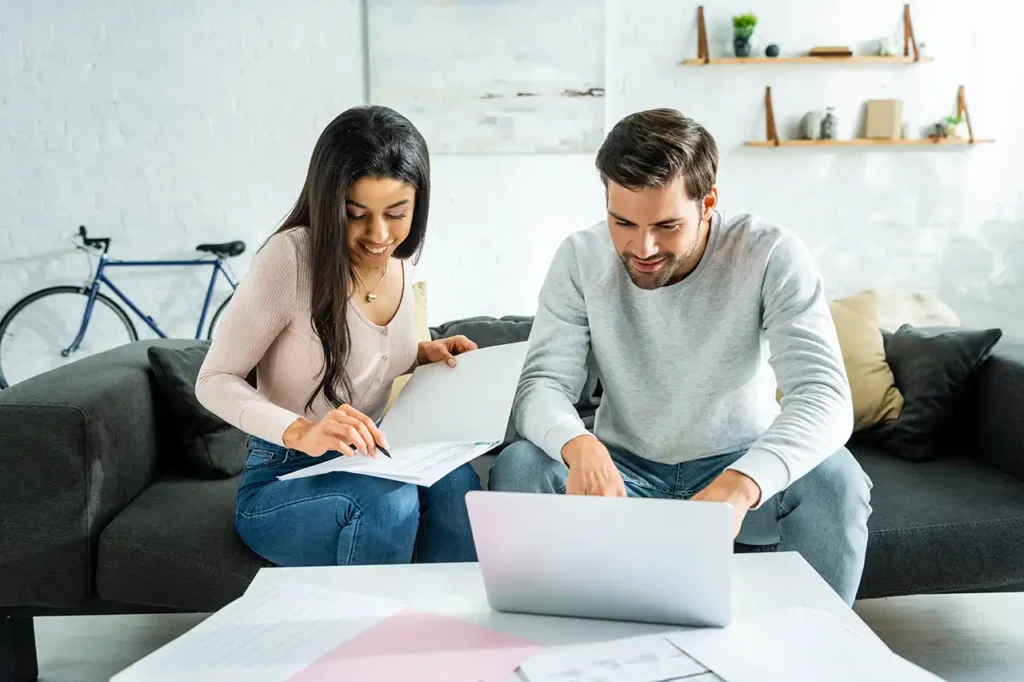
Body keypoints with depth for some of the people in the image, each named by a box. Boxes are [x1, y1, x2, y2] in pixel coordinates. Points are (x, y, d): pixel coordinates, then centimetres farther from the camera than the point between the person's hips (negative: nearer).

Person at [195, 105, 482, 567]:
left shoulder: (400, 262, 1)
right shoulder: (291, 256, -19)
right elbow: (215, 380, -14)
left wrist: (422, 355, -2)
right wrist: (301, 432, -31)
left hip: (365, 465, 5)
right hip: (281, 483, -5)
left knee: (453, 482, -27)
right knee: (388, 500, -34)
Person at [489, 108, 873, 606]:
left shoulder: (771, 257, -20)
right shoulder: (581, 260, -12)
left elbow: (825, 397, -31)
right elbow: (542, 384, -18)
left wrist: (740, 484, -51)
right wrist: (579, 446, -43)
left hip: (743, 466, -1)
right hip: (622, 469, 2)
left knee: (834, 478, -30)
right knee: (517, 468, -25)